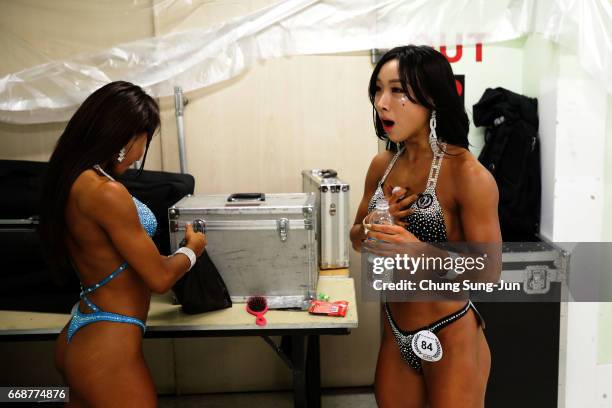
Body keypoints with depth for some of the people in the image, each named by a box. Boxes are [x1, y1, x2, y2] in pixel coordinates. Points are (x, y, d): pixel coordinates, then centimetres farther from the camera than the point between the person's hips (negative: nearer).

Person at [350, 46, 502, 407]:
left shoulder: (467, 174, -19)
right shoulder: (382, 165, 0)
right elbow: (358, 238, 9)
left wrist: (421, 251, -31)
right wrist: (378, 223, -12)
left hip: (451, 338, -6)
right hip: (396, 335, 6)